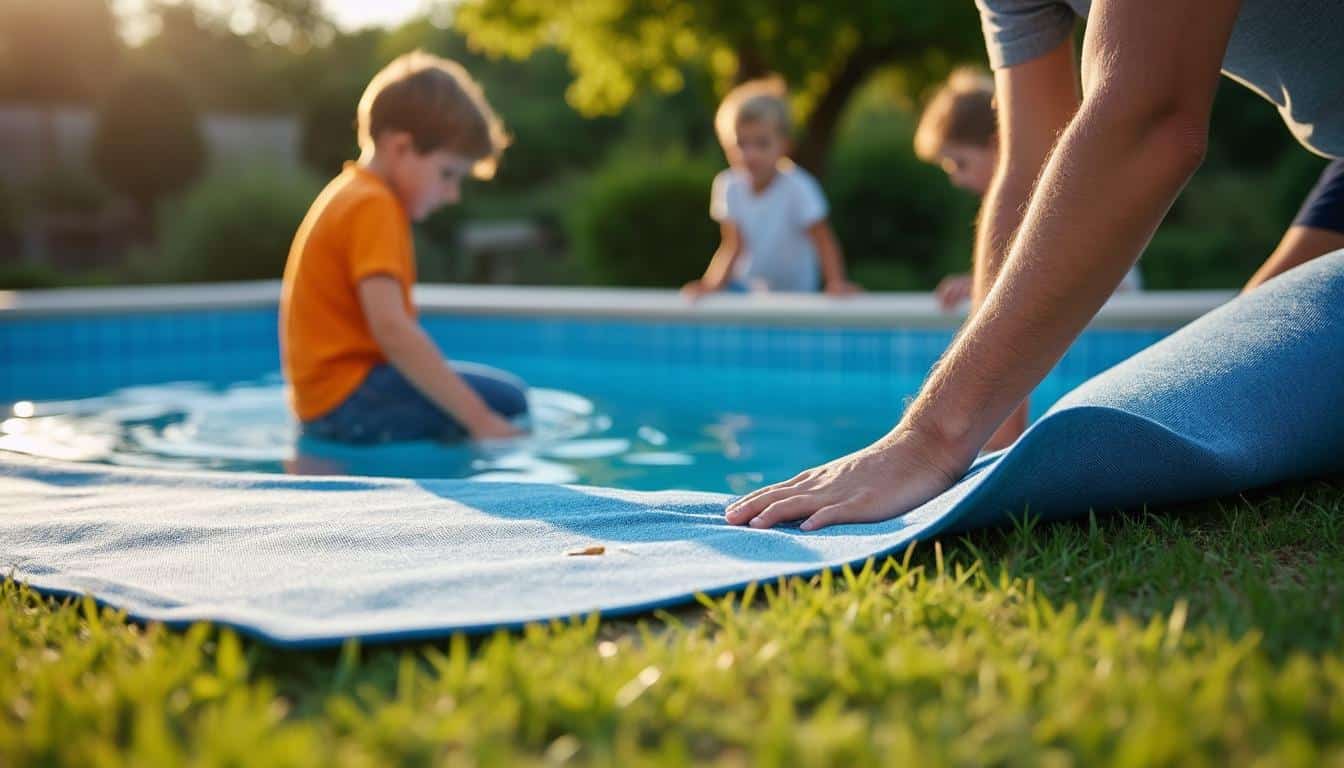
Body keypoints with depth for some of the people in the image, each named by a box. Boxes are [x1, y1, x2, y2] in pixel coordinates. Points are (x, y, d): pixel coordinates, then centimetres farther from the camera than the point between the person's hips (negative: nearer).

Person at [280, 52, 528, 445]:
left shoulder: (348, 194, 18)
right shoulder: (373, 208, -15)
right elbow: (390, 328, -27)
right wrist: (478, 419, -27)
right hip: (348, 398, -10)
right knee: (505, 399, -20)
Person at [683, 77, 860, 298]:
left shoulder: (798, 188, -23)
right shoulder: (727, 186, -12)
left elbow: (824, 241, -21)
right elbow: (733, 247, -7)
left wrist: (837, 283, -36)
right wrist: (711, 284, -21)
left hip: (794, 298, -2)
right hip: (746, 287, 2)